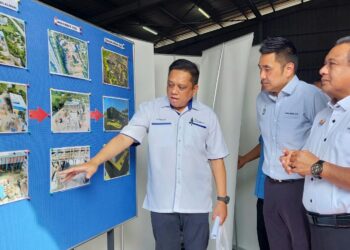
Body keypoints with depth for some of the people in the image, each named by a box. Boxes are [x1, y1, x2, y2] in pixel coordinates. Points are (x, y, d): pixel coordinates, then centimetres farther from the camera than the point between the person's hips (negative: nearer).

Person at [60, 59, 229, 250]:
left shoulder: (208, 116, 0)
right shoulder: (150, 110, -3)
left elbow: (216, 159, 2)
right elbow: (125, 137, -12)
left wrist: (222, 199, 0)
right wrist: (94, 162, -25)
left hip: (196, 204, 1)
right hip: (162, 204, 0)